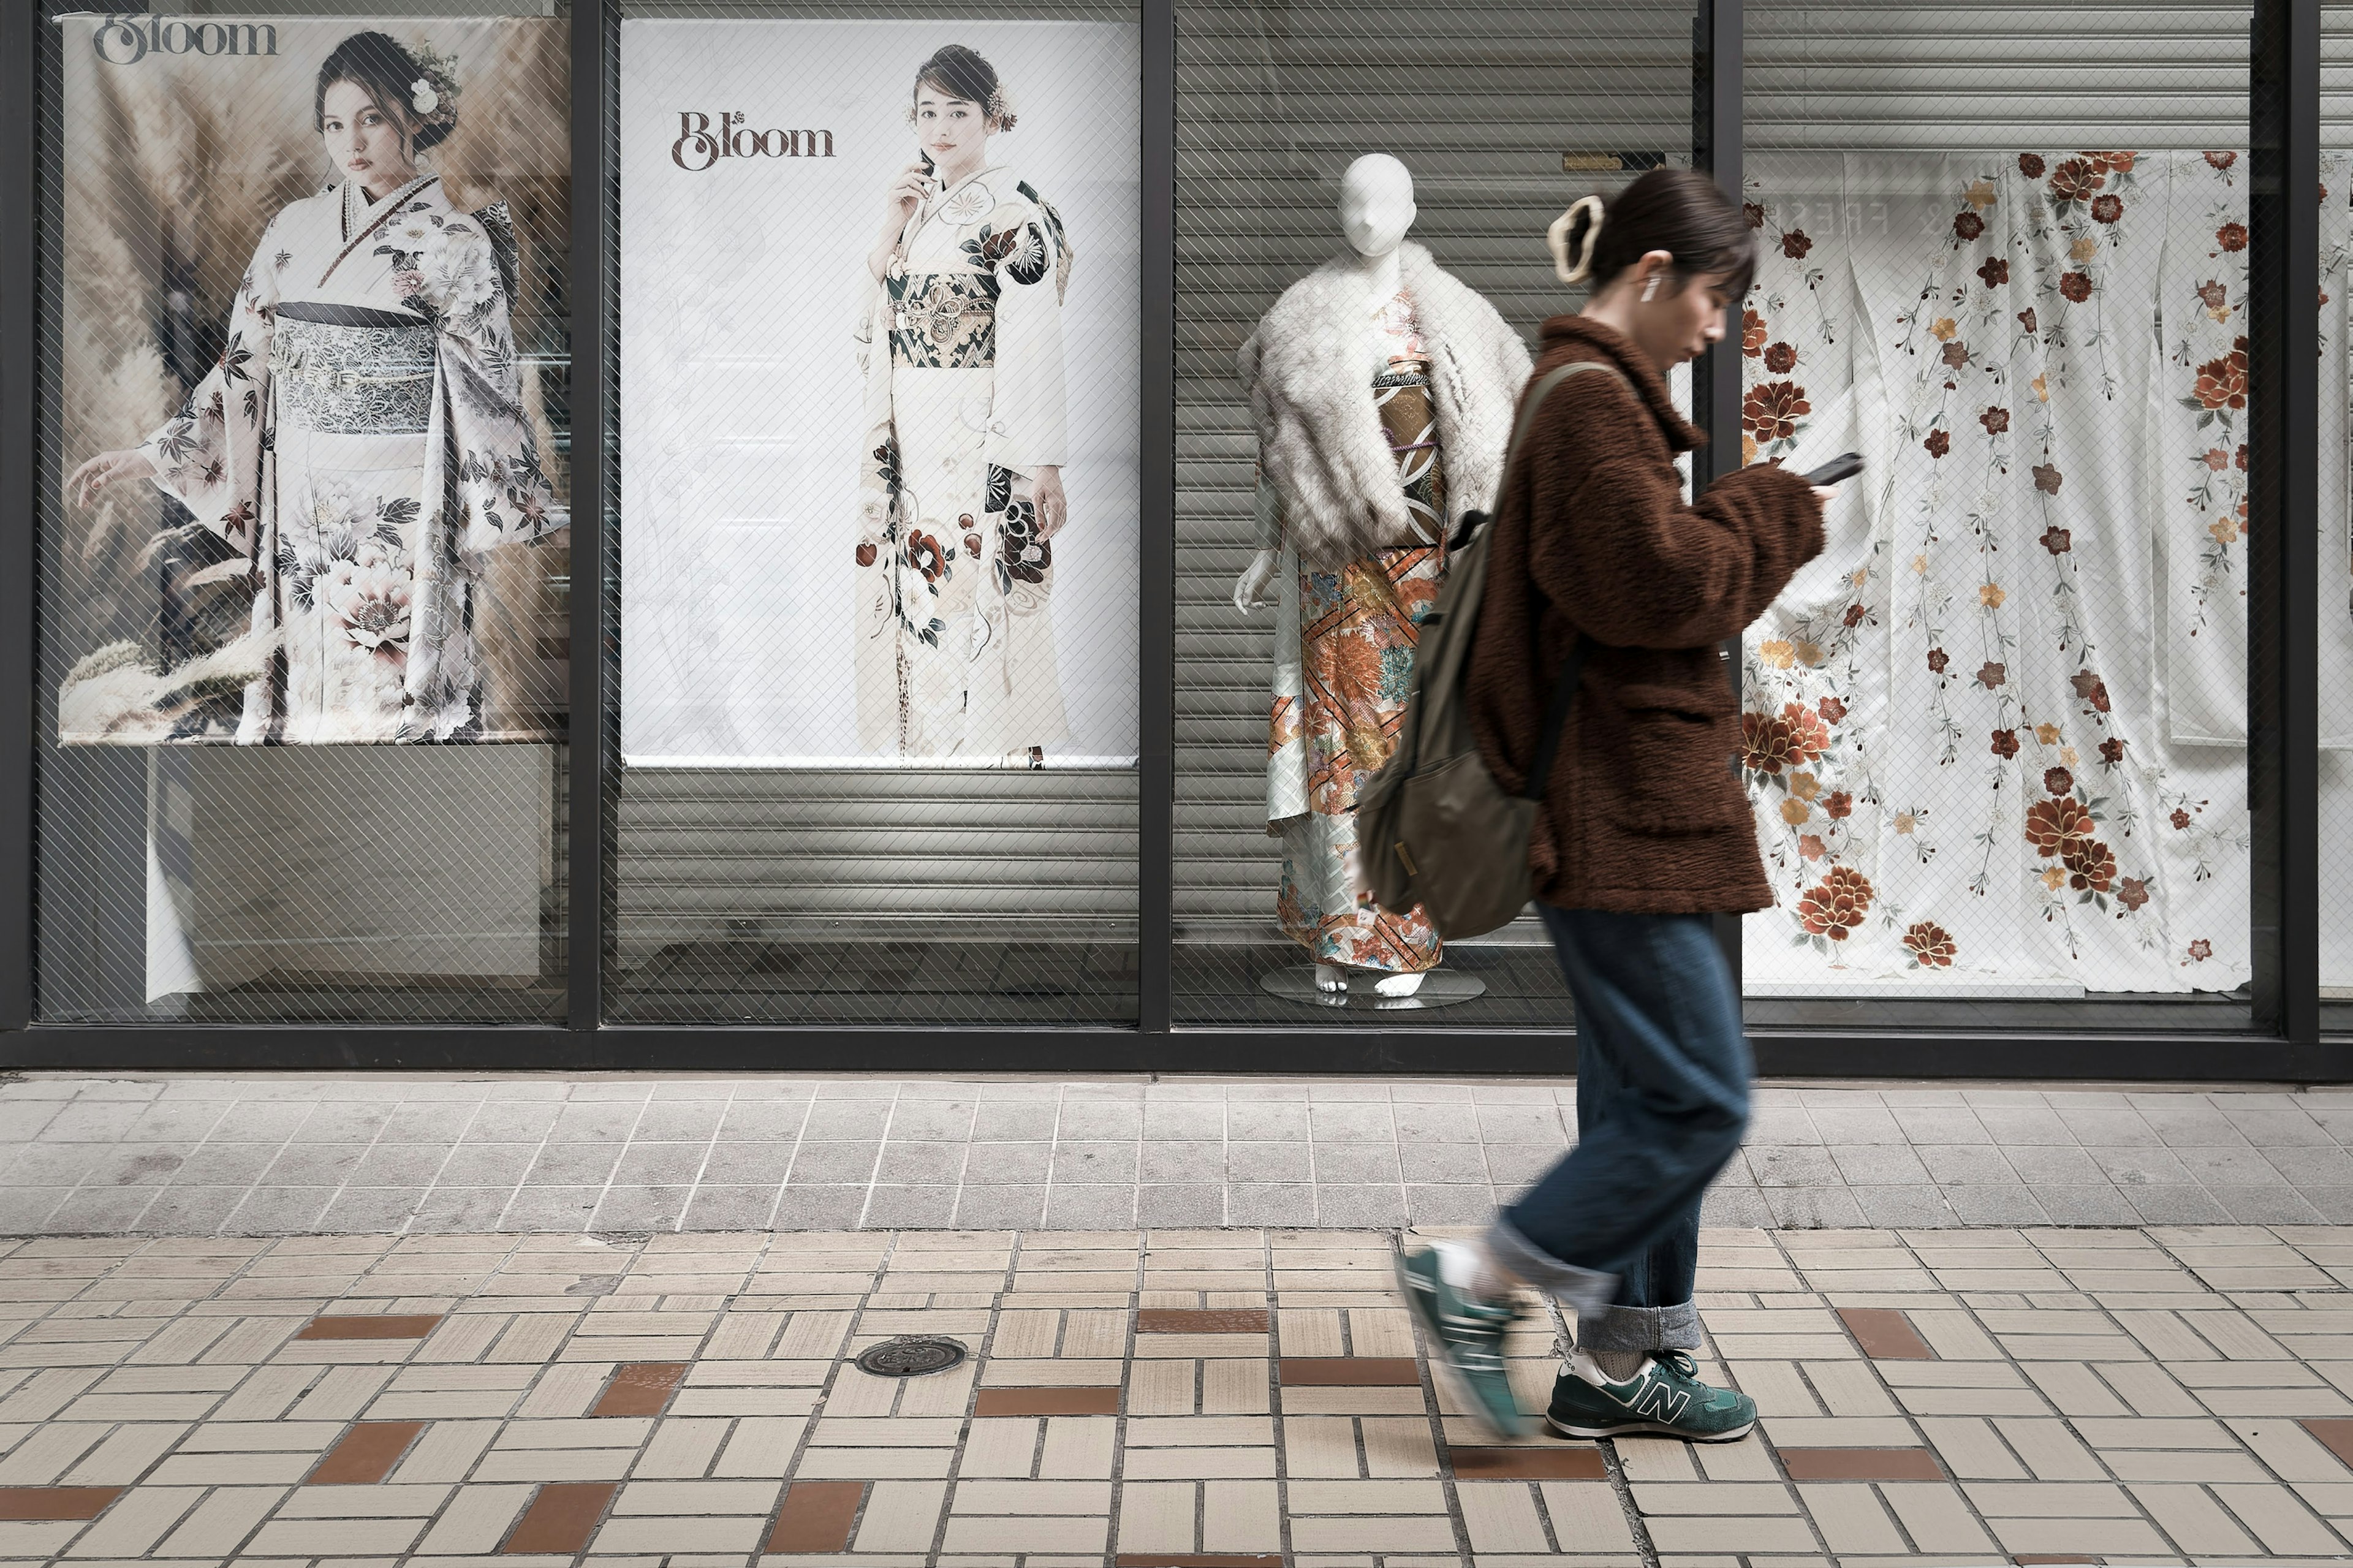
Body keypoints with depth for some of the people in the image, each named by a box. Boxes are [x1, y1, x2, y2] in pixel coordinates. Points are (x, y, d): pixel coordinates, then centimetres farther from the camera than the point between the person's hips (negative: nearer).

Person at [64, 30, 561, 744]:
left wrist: (530, 517, -12)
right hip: (299, 508, 5)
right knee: (299, 684, 7)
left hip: (398, 511, -4)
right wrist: (147, 457, 10)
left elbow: (488, 390, -5)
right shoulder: (295, 229, 10)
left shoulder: (454, 243, -3)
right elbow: (245, 363, 13)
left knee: (391, 696, -3)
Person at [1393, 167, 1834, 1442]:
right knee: (1699, 1100, -7)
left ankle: (1620, 1363, 22)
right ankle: (1474, 1283, 1)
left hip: (1619, 806, 11)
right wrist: (1769, 516, -5)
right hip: (1621, 811, -11)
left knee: (1645, 1095, 14)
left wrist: (1743, 525, 9)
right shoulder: (1592, 403, -15)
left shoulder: (1587, 393, 18)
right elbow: (1663, 584, -20)